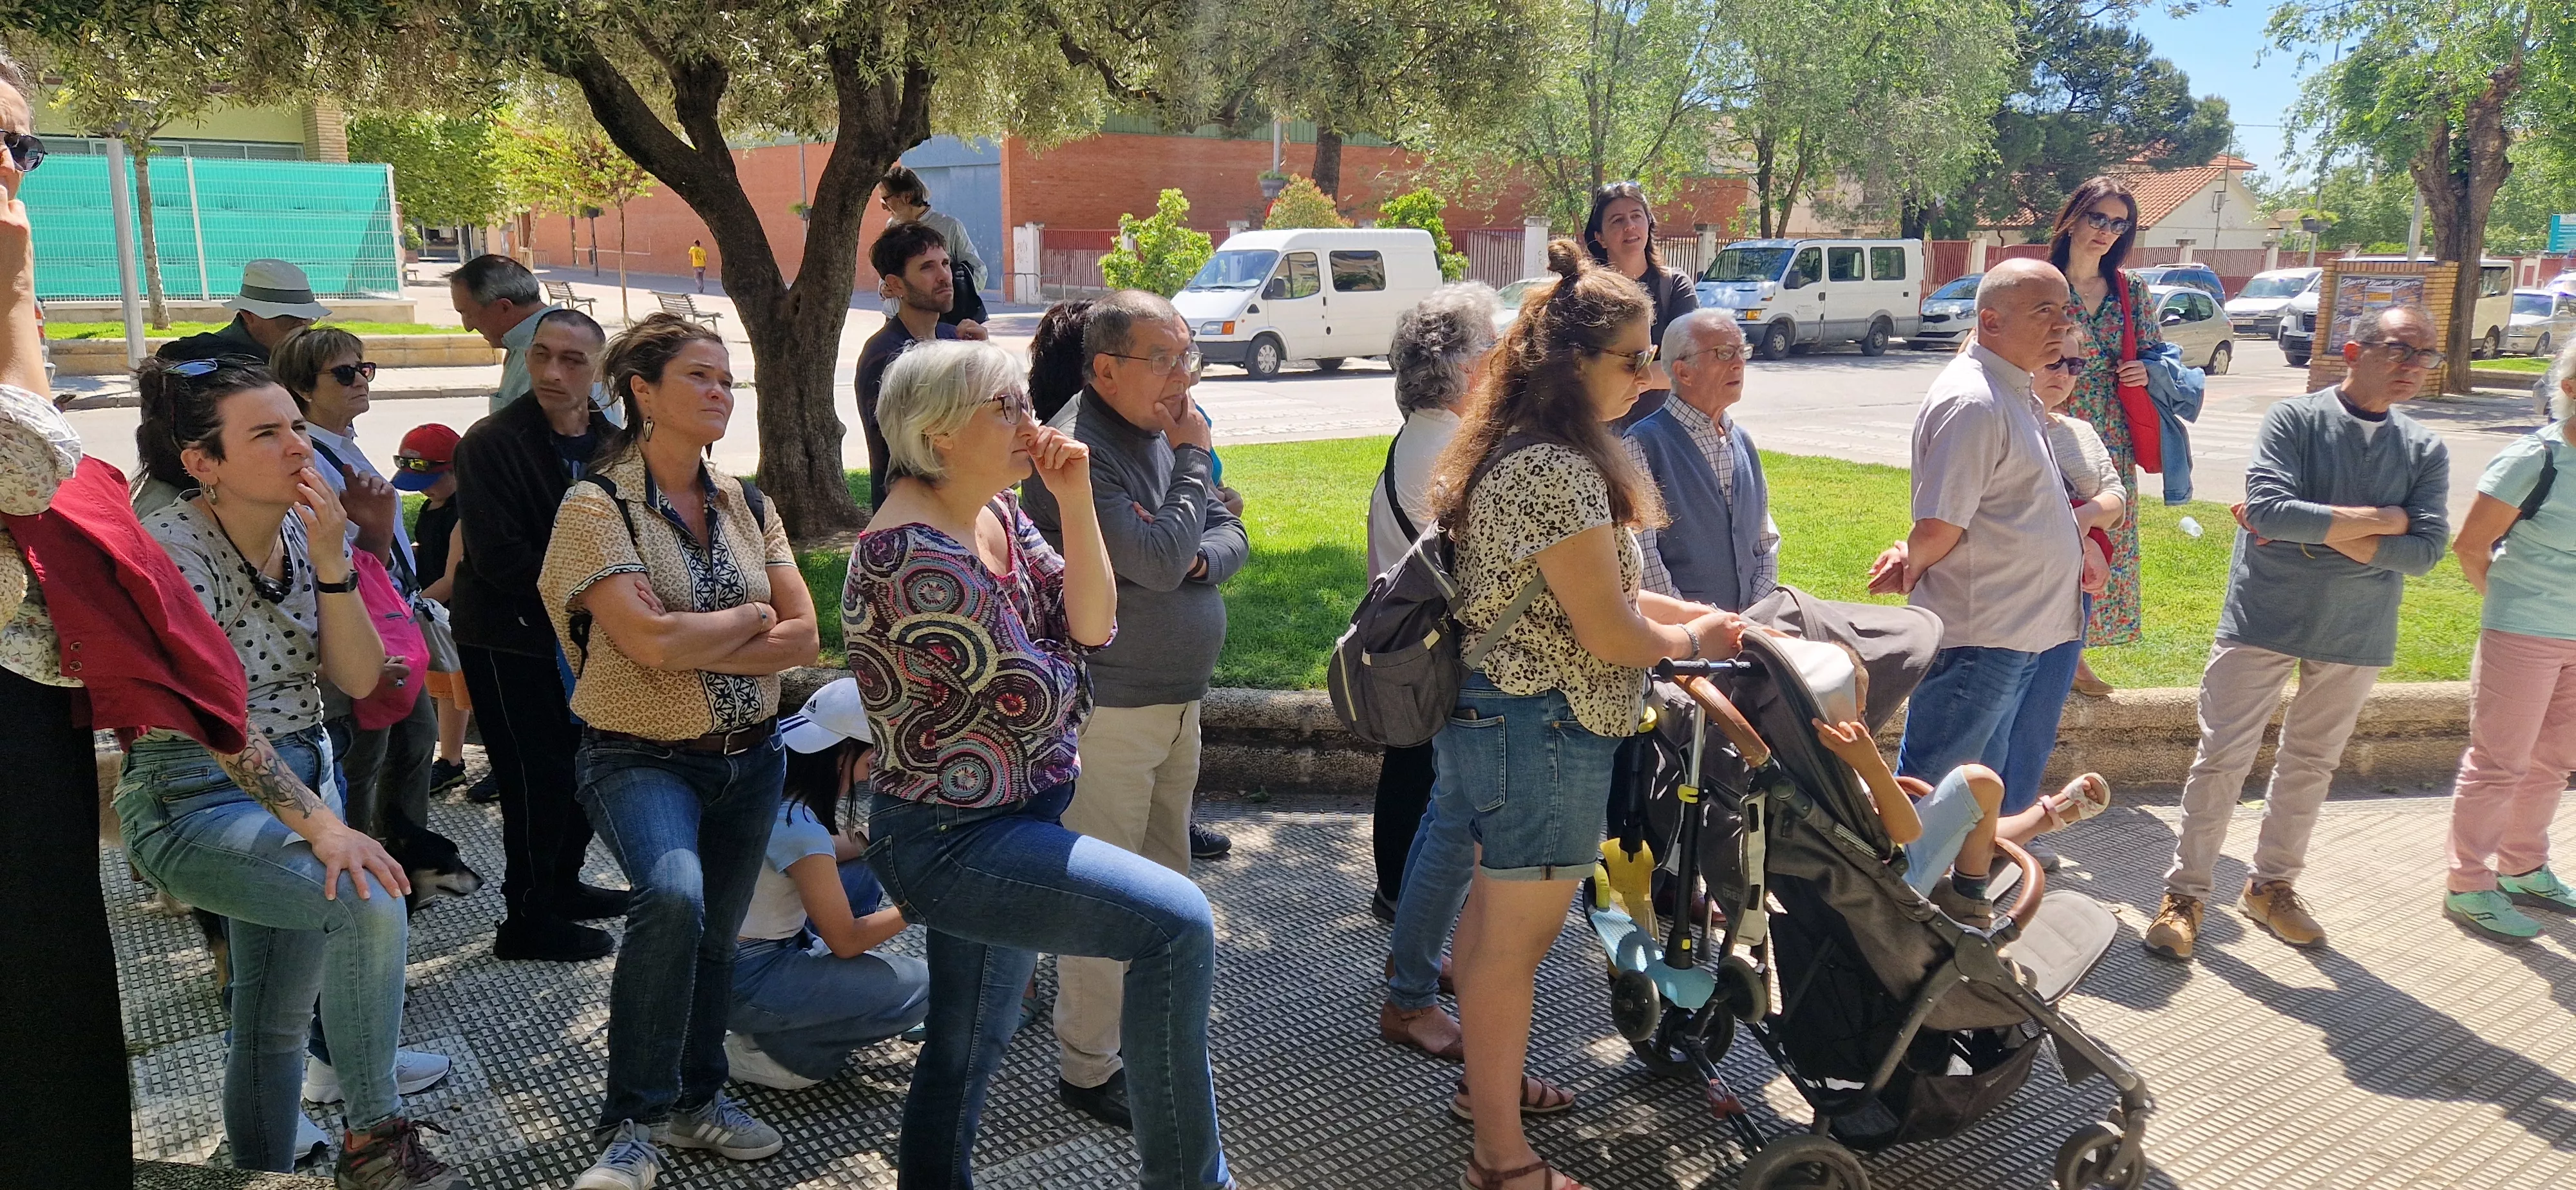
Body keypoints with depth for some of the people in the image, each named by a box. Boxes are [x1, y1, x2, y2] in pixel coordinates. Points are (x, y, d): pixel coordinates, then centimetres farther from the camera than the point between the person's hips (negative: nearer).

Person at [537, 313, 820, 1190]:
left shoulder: (747, 506, 5)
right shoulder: (598, 506, -11)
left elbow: (802, 639, -4)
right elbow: (649, 642, -23)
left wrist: (692, 645, -16)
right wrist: (751, 616, -8)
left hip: (750, 757, 6)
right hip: (644, 761, -5)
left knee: (715, 934, 16)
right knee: (673, 898, -30)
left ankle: (697, 1099, 40)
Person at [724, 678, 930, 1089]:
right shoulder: (799, 827, -26)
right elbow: (845, 940, -17)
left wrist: (864, 840, 1)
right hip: (743, 983, -9)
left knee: (867, 872, 16)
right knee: (919, 987, -11)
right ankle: (770, 1048, -3)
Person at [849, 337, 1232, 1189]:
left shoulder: (997, 513, 5)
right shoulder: (911, 552, -23)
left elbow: (1090, 628, -1)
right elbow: (1034, 699, -20)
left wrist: (1076, 504, -11)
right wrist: (1068, 681, 2)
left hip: (1003, 821, 10)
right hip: (947, 840, -10)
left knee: (969, 1047, 20)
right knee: (1177, 923, -18)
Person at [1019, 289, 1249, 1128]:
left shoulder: (1165, 431, 10)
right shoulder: (1079, 448, -19)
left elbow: (1230, 536, 10)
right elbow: (1158, 561, -26)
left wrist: (1200, 557, -13)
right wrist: (1193, 458, -14)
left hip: (1180, 697, 9)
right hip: (1111, 706, -9)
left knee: (1167, 884, 19)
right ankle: (1089, 1071, 13)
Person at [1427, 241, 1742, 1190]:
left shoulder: (1519, 451, 10)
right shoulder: (1559, 470, -24)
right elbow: (1608, 633, -22)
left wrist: (1700, 612, 10)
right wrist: (1692, 641, -2)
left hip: (1501, 714, 11)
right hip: (1545, 730, -11)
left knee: (1497, 910, 23)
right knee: (1517, 936, 1)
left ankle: (1489, 1079, 42)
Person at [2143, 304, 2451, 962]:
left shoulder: (2425, 451, 2)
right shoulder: (2293, 419, -9)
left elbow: (2426, 549, -9)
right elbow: (2268, 508, -23)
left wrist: (2321, 530, -17)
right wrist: (2377, 520, -15)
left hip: (2356, 633, 4)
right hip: (2264, 618, -4)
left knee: (2311, 765, 16)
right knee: (2223, 759, 0)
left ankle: (2271, 884, 32)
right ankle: (2184, 893, 11)